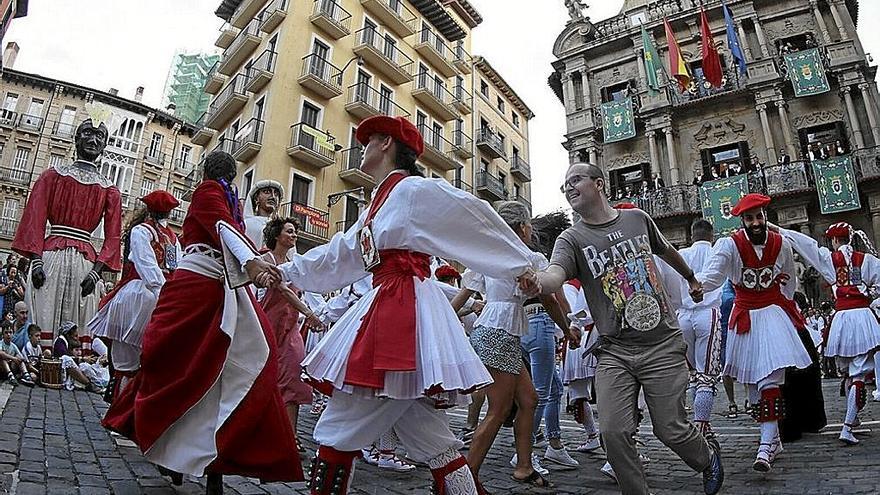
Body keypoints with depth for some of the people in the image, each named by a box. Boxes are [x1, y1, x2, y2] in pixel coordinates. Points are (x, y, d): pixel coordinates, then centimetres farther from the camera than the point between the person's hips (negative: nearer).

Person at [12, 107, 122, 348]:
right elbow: (35, 218, 2)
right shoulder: (53, 175, 11)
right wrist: (36, 260, -10)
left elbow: (113, 237, 5)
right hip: (50, 256, -1)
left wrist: (96, 271, -8)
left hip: (85, 262, 1)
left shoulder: (110, 190, 13)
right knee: (42, 329, -5)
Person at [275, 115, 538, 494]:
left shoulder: (413, 189, -4)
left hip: (402, 312, -9)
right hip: (388, 310, 9)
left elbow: (475, 217, -4)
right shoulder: (380, 203, 23)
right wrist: (285, 271, 27)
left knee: (338, 433, -2)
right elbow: (338, 255, 28)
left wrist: (521, 264, -1)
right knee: (431, 442, 10)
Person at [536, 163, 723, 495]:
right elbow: (554, 276, -25)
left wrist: (691, 278, 43)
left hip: (663, 345, 1)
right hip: (614, 351, 0)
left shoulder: (637, 219, 6)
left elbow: (667, 251, 26)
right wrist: (536, 281, -49)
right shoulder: (572, 239, -3)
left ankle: (708, 458, 41)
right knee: (614, 432, -10)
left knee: (670, 429, 6)